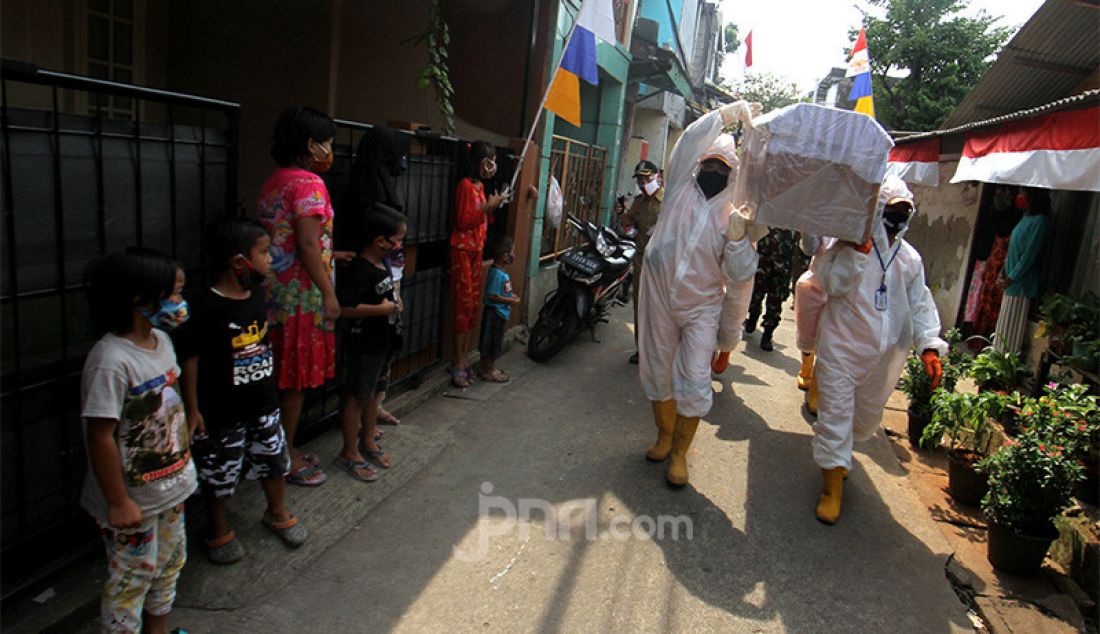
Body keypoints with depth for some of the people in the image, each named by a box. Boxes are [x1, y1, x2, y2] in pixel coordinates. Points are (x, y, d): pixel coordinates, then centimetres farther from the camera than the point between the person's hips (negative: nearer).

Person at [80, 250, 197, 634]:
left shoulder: (160, 340, 1)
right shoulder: (111, 361, -27)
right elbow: (101, 436, -24)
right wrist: (118, 502, -19)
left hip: (170, 486, 9)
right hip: (133, 500, -9)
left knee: (170, 561, 24)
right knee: (133, 575, 9)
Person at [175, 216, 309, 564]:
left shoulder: (257, 294, -1)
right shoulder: (208, 308, -23)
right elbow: (189, 357, -17)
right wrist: (192, 408, -14)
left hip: (263, 405, 7)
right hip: (221, 413, -6)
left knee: (275, 459, 19)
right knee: (219, 474, 11)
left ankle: (278, 513, 42)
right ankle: (219, 531, 34)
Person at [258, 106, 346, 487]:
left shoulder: (275, 182, 14)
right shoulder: (309, 184, -14)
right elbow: (307, 246, -20)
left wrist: (332, 255, 22)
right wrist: (329, 294, -15)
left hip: (276, 291, 9)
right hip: (302, 296, -9)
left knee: (284, 374, 16)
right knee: (296, 378, 2)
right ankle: (286, 458, 13)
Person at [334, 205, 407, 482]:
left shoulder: (382, 264, 7)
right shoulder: (359, 270, -23)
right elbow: (346, 308, -30)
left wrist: (393, 303, 8)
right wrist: (382, 309, -24)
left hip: (383, 342, 9)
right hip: (364, 346, -9)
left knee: (375, 393, 19)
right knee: (357, 397, 4)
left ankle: (369, 442, 36)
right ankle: (350, 453, 18)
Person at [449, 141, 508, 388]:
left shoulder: (481, 185, 14)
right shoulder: (465, 185, -12)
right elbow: (462, 221, -18)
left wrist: (493, 208, 4)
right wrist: (487, 207, -18)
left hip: (477, 250, 9)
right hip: (462, 251, -9)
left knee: (474, 305, 8)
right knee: (464, 306, -7)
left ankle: (461, 360, 16)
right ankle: (457, 365, 0)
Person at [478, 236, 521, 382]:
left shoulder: (500, 272, 7)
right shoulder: (497, 274, -23)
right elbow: (491, 296, -24)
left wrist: (511, 296, 6)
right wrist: (510, 301, -19)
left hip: (499, 312, 9)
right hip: (494, 312, -9)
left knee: (488, 341, 17)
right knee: (493, 341, 2)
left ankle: (484, 367, 29)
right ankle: (489, 372, 13)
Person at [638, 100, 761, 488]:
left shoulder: (736, 213, 0)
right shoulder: (681, 186, 2)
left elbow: (741, 273, -7)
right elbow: (690, 142, -13)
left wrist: (737, 237, -22)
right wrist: (726, 114, -20)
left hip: (702, 308, -1)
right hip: (658, 297, 1)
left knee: (694, 382, -6)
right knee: (657, 372, 12)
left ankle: (679, 452, 13)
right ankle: (664, 434, 35)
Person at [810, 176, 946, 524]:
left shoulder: (910, 258, 7)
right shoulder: (846, 245, -9)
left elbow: (920, 304, 8)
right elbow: (834, 283, -22)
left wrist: (929, 346, -3)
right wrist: (860, 249, -29)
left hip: (884, 354, 6)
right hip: (841, 345, -5)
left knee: (867, 417, 18)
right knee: (835, 414, -2)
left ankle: (836, 453, 48)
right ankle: (832, 488, 10)